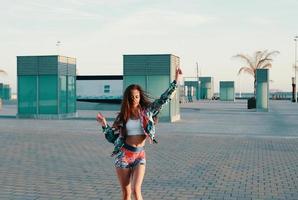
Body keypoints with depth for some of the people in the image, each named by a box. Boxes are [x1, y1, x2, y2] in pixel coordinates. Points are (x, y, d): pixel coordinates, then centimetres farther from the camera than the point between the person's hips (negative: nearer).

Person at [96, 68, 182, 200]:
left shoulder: (147, 111, 3)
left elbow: (163, 99, 1)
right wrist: (104, 125, -4)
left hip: (139, 156, -1)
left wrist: (176, 81, -3)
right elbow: (112, 137, 9)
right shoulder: (122, 116, 5)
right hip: (124, 155, 1)